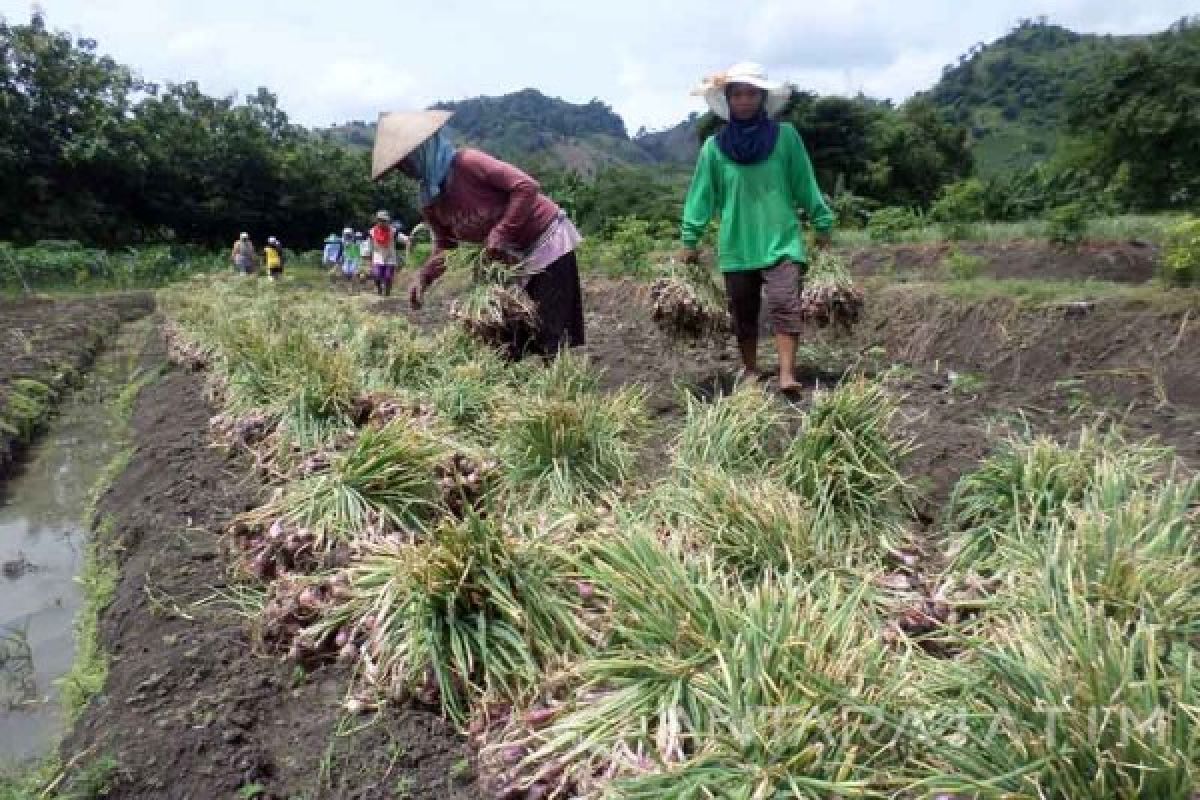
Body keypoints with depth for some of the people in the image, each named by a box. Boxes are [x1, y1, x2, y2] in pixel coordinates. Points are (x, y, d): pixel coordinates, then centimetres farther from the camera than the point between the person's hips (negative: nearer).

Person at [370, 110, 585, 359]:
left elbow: (527, 186, -26)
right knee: (512, 336, 10)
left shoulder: (467, 162, -21)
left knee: (550, 337, -12)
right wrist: (424, 276, -7)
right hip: (515, 257, 8)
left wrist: (500, 233, -28)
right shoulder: (431, 203, 1)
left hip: (548, 241, -8)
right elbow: (445, 246, 11)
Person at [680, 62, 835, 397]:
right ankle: (751, 371, 24)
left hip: (781, 240, -2)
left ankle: (787, 375, -18)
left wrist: (822, 222, 5)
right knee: (743, 313, 10)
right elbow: (701, 193, 3)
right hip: (736, 246, 2)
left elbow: (805, 183, 4)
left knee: (785, 304, -16)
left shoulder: (785, 136, -1)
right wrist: (690, 237, 1)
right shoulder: (715, 146, 0)